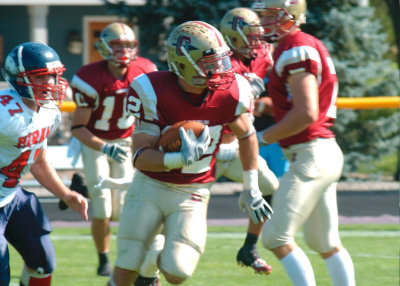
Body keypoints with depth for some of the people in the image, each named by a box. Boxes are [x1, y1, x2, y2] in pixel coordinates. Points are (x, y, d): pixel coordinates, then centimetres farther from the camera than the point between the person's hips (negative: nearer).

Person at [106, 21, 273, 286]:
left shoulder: (230, 92, -15)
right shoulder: (154, 92, -21)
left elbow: (247, 135, 6)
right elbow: (140, 157, -20)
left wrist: (251, 189, 10)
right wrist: (181, 159, -38)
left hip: (192, 195, 1)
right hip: (150, 187, -1)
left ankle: (155, 258, 26)